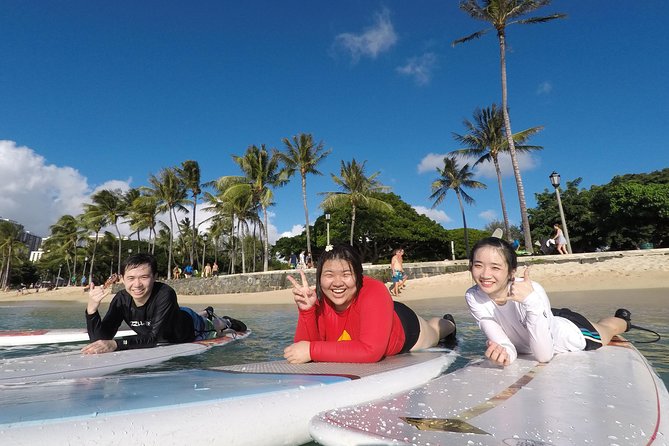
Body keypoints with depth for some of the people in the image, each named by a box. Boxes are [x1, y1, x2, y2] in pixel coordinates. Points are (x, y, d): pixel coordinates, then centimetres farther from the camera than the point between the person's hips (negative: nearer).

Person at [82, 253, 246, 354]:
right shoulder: (122, 299, -32)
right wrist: (92, 308, -48)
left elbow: (155, 337, -49)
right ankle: (207, 314, 67)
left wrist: (115, 344, -62)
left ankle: (226, 321, 58)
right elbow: (100, 339, -34)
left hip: (190, 326, -6)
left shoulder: (165, 294, -45)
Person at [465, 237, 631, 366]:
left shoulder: (532, 291, -40)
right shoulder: (473, 297, -31)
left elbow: (544, 355, -41)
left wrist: (532, 301, -52)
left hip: (571, 331, -2)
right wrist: (505, 352, -50)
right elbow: (506, 345, -26)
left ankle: (623, 319, 61)